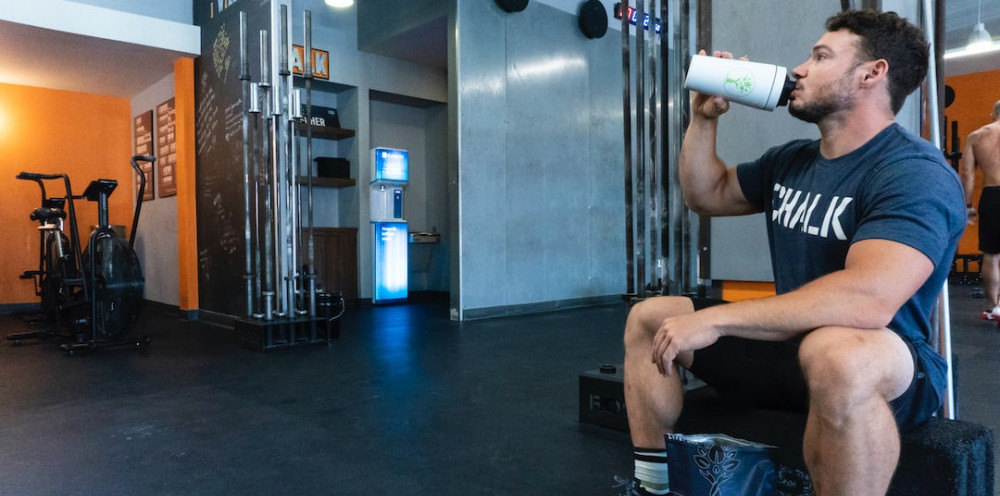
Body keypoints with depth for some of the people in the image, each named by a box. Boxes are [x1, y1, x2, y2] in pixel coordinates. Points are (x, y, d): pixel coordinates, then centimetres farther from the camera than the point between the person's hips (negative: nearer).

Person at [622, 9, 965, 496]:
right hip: (786, 346, 8)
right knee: (646, 319, 5)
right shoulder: (789, 160, 7)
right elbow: (705, 195, 19)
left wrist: (714, 319, -33)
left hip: (886, 368, -8)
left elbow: (869, 299, -35)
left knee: (833, 353, -43)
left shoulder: (914, 173, -19)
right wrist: (704, 119, 5)